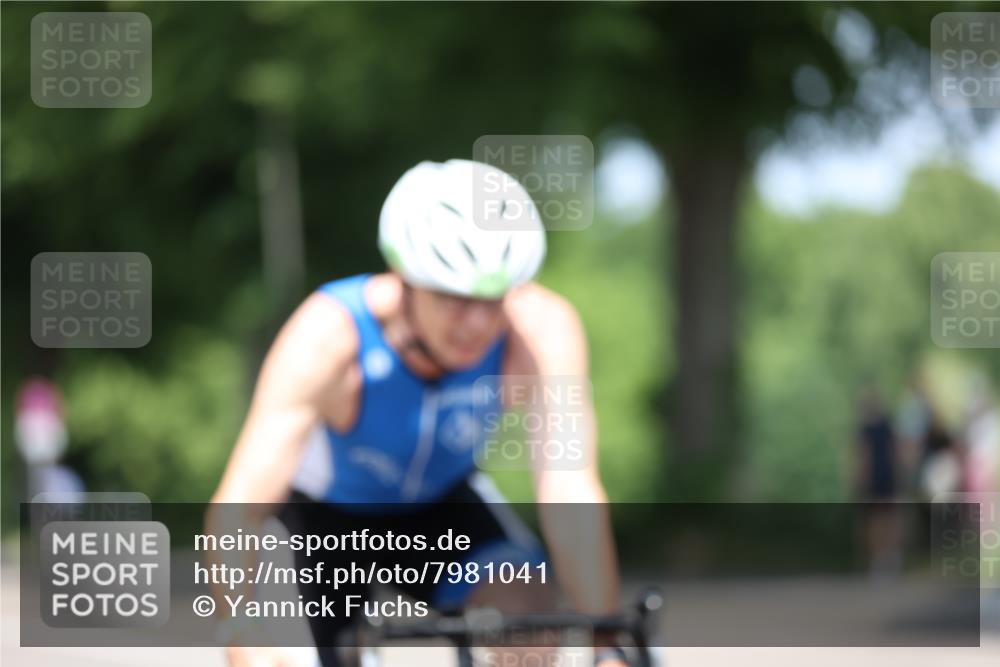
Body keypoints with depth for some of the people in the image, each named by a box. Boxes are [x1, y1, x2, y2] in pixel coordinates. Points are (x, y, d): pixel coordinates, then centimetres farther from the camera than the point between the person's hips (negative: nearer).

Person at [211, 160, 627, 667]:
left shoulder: (541, 327, -32)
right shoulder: (325, 337, -38)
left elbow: (569, 492, -37)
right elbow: (237, 507, -44)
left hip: (441, 500, 2)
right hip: (329, 508, -1)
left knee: (529, 622, -24)